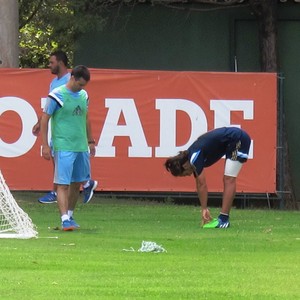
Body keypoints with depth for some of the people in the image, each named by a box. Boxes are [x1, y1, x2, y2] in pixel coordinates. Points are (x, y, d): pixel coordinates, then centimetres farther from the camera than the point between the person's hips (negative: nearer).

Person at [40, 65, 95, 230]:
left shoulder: (83, 95, 11)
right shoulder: (57, 96, -9)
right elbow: (44, 119, -6)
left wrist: (90, 141, 23)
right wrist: (45, 145, -10)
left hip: (81, 147, 7)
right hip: (63, 147, -7)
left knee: (77, 183, 11)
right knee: (63, 184, -10)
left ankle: (70, 215, 25)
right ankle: (65, 220, -15)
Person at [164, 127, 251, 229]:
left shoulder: (194, 158, -17)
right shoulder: (193, 158, 9)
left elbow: (202, 185, -15)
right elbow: (199, 185, 14)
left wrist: (204, 209, -8)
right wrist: (204, 210, 15)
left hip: (238, 140, -10)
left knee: (229, 180, -11)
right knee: (228, 180, 10)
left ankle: (223, 220, -12)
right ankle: (223, 219, 11)